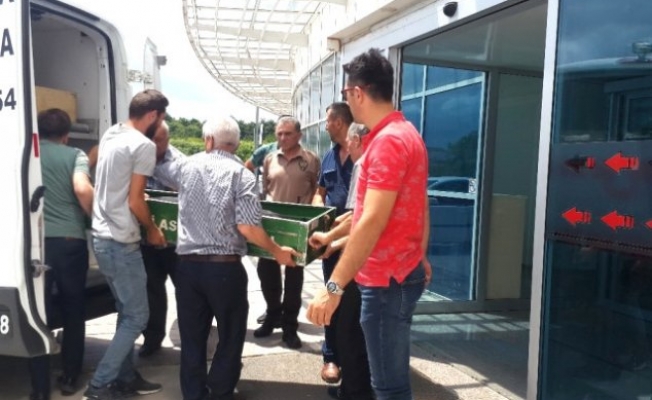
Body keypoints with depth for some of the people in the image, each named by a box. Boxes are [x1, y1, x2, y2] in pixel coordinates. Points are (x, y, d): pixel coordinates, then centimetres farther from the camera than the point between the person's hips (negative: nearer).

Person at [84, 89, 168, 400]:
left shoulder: (111, 135, 12)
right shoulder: (144, 145, -16)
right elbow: (135, 202, -17)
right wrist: (152, 230, -1)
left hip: (102, 237, 9)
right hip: (121, 243, -9)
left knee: (127, 313, 18)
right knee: (137, 317, 1)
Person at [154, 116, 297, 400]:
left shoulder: (186, 166, 6)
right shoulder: (241, 174, -5)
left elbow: (156, 169, 27)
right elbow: (247, 228, -14)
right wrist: (278, 252, -1)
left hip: (188, 265, 4)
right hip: (225, 268, -3)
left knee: (192, 340, 15)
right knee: (230, 337, 14)